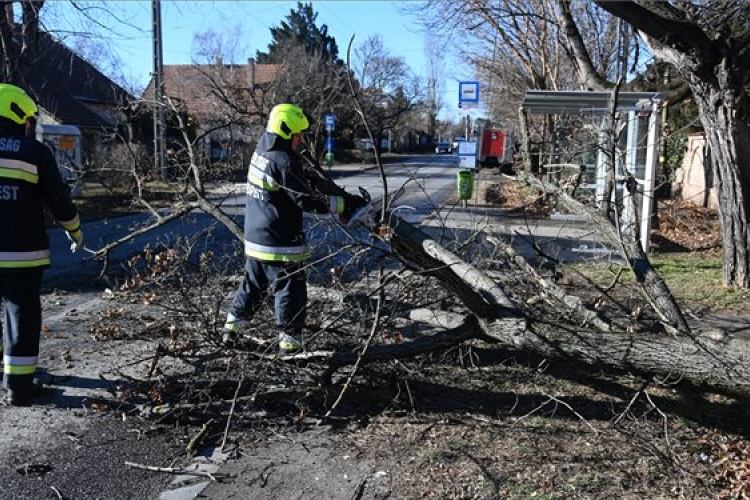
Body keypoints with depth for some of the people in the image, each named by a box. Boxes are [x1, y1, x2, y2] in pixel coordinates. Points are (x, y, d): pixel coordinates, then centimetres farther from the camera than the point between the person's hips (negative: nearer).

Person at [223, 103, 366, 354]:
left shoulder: (261, 151, 5)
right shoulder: (284, 163, -21)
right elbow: (307, 200, -21)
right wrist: (345, 203, -18)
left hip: (254, 239, 9)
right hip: (281, 244, -9)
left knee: (253, 284, 23)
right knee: (291, 292, 4)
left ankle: (232, 328, 31)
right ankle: (290, 343, 12)